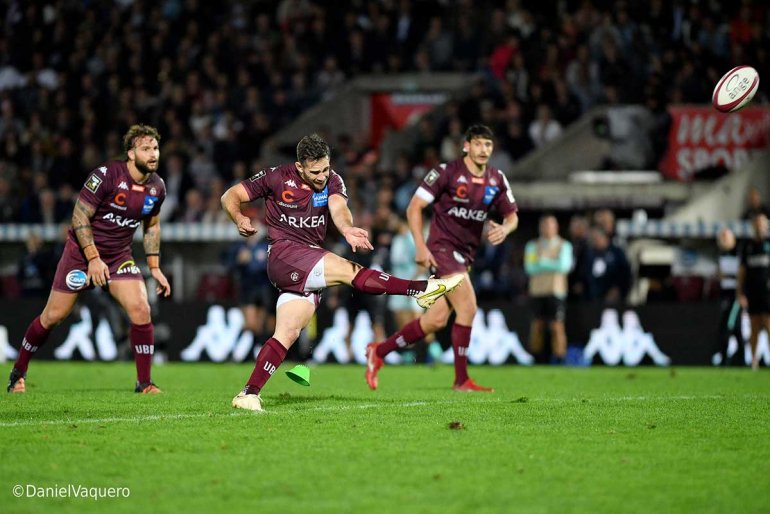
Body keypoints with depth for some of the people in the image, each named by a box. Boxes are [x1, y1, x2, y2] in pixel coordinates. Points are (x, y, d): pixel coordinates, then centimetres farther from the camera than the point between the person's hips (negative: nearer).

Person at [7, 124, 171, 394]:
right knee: (53, 316, 0)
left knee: (141, 310, -16)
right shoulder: (106, 175, -20)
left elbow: (152, 226, 16)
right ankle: (18, 373, 21)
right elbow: (80, 217, -16)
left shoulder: (157, 188, -2)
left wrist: (155, 267, 10)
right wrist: (93, 259, -22)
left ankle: (144, 383, -6)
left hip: (119, 256, 4)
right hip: (82, 251, -4)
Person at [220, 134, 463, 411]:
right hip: (283, 255, -5)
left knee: (287, 334, -5)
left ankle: (249, 394, -5)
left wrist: (347, 229, -40)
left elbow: (338, 207, -17)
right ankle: (422, 289, -27)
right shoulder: (277, 177, -3)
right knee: (348, 269, -22)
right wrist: (239, 219, -19)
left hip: (310, 269, 5)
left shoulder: (332, 181, 5)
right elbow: (230, 196, 3)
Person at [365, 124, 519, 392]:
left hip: (465, 254, 7)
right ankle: (461, 379, -10)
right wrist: (420, 246, -18)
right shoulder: (446, 172, -11)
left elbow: (512, 216, 15)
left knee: (436, 320, 4)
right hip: (442, 247, -7)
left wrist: (505, 229, -10)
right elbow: (414, 207, -9)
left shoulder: (497, 180, 6)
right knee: (468, 307, -19)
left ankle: (378, 351, 20)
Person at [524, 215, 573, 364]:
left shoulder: (564, 246, 8)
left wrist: (543, 262, -5)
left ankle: (559, 360, -8)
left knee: (557, 327, -9)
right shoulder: (532, 246, 13)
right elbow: (529, 267, -1)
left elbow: (564, 265, -8)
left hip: (555, 291, -2)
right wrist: (552, 265, -7)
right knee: (537, 326, 1)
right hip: (537, 291, 2)